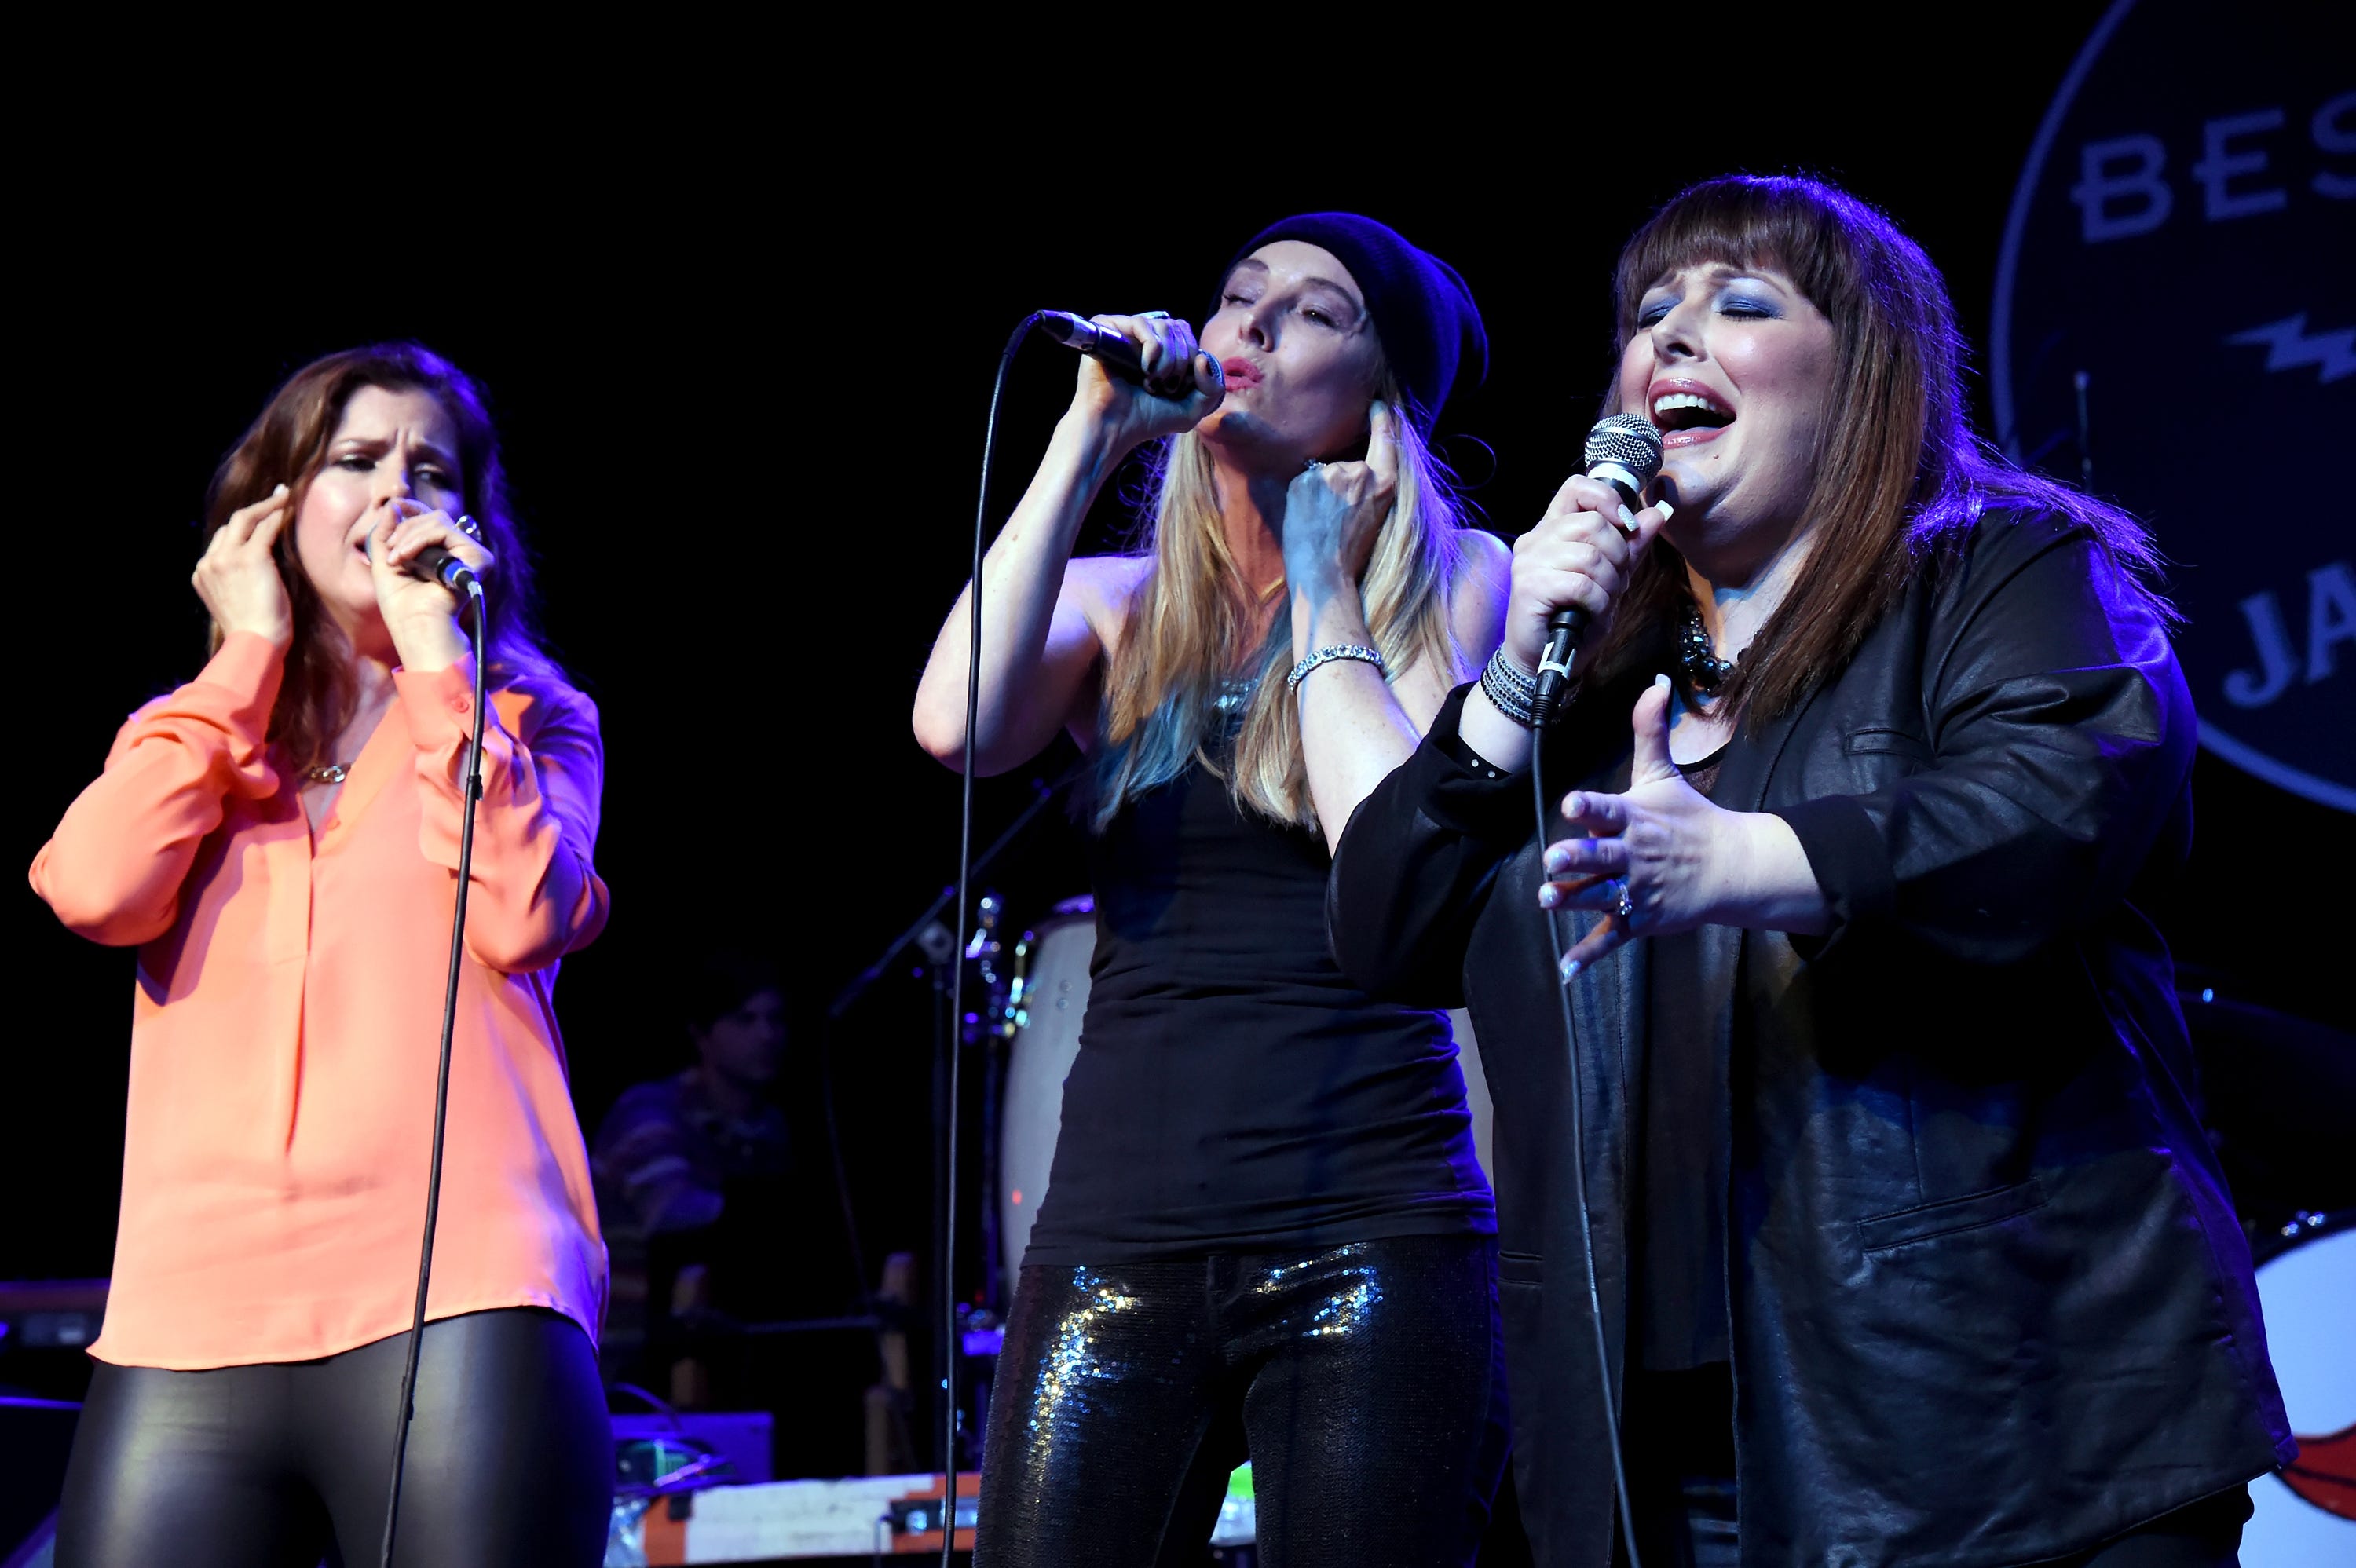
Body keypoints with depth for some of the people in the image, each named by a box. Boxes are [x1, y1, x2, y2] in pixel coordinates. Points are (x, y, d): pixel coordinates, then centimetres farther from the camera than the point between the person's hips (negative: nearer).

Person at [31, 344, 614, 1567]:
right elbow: (99, 892, 0)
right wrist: (251, 652, 9)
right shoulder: (191, 738, 22)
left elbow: (520, 916, -5)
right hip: (192, 1319, 2)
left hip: (457, 1297, -2)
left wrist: (434, 645, 1)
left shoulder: (526, 720, 16)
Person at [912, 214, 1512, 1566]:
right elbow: (956, 725, -10)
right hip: (1117, 1233, 3)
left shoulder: (1451, 582, 5)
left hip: (1365, 1224, -2)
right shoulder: (1116, 602, 12)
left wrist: (1322, 578, -3)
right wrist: (1087, 440, -6)